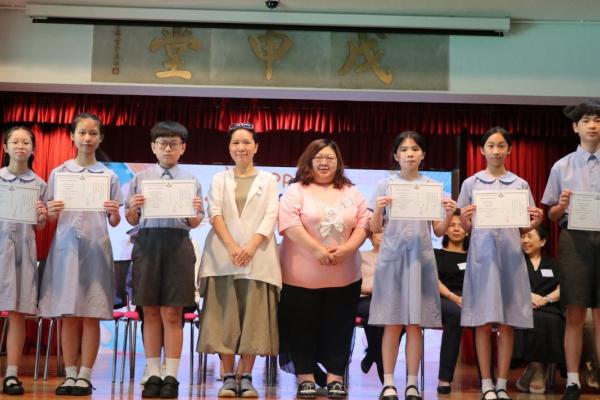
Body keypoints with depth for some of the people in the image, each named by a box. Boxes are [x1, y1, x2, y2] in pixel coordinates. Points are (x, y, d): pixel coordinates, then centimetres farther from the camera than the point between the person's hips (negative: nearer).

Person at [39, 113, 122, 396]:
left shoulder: (109, 176, 7)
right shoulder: (58, 173, 9)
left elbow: (114, 222, 6)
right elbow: (50, 218, 10)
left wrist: (114, 213, -15)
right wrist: (52, 211, -12)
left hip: (96, 248, -1)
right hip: (66, 247, 1)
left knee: (91, 316, -1)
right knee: (68, 315, 2)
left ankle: (85, 375, 6)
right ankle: (69, 374, 10)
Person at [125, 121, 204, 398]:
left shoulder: (191, 181, 8)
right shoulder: (140, 179, 9)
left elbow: (194, 224, 8)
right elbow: (132, 220, 10)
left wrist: (196, 212, -13)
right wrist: (132, 208, -11)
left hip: (178, 245, -1)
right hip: (147, 243, 1)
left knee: (172, 314, 1)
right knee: (150, 313, 5)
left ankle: (171, 376, 6)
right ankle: (153, 374, 12)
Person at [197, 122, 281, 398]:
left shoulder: (268, 180, 13)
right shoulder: (219, 180, 14)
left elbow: (270, 217, 2)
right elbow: (215, 214, 2)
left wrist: (251, 247, -14)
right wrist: (232, 247, -14)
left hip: (258, 256, 0)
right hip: (223, 256, 0)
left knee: (253, 316, -3)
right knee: (225, 315, -2)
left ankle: (246, 377, 4)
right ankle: (228, 377, 3)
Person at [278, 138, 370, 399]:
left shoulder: (351, 193, 12)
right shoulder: (296, 191, 1)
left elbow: (363, 223, 4)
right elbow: (289, 223, -13)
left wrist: (347, 249, -13)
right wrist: (317, 250, -20)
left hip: (344, 276, 3)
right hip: (303, 275, -2)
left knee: (338, 327, 6)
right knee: (303, 327, 3)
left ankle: (335, 378, 14)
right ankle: (305, 378, 14)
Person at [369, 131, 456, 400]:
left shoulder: (432, 187, 8)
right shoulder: (385, 185, 5)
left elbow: (438, 232, 8)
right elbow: (374, 229, 3)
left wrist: (449, 215, -11)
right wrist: (378, 210, -15)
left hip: (421, 257, 1)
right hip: (392, 256, -1)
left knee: (415, 323, 1)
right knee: (392, 322, -2)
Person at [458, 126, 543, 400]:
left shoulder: (520, 185, 10)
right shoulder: (471, 184, 7)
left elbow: (523, 229, 10)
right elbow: (465, 229, 8)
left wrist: (534, 223, -10)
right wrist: (465, 220, -14)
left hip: (510, 254, 1)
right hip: (482, 254, -1)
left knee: (507, 323, 1)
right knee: (483, 323, -1)